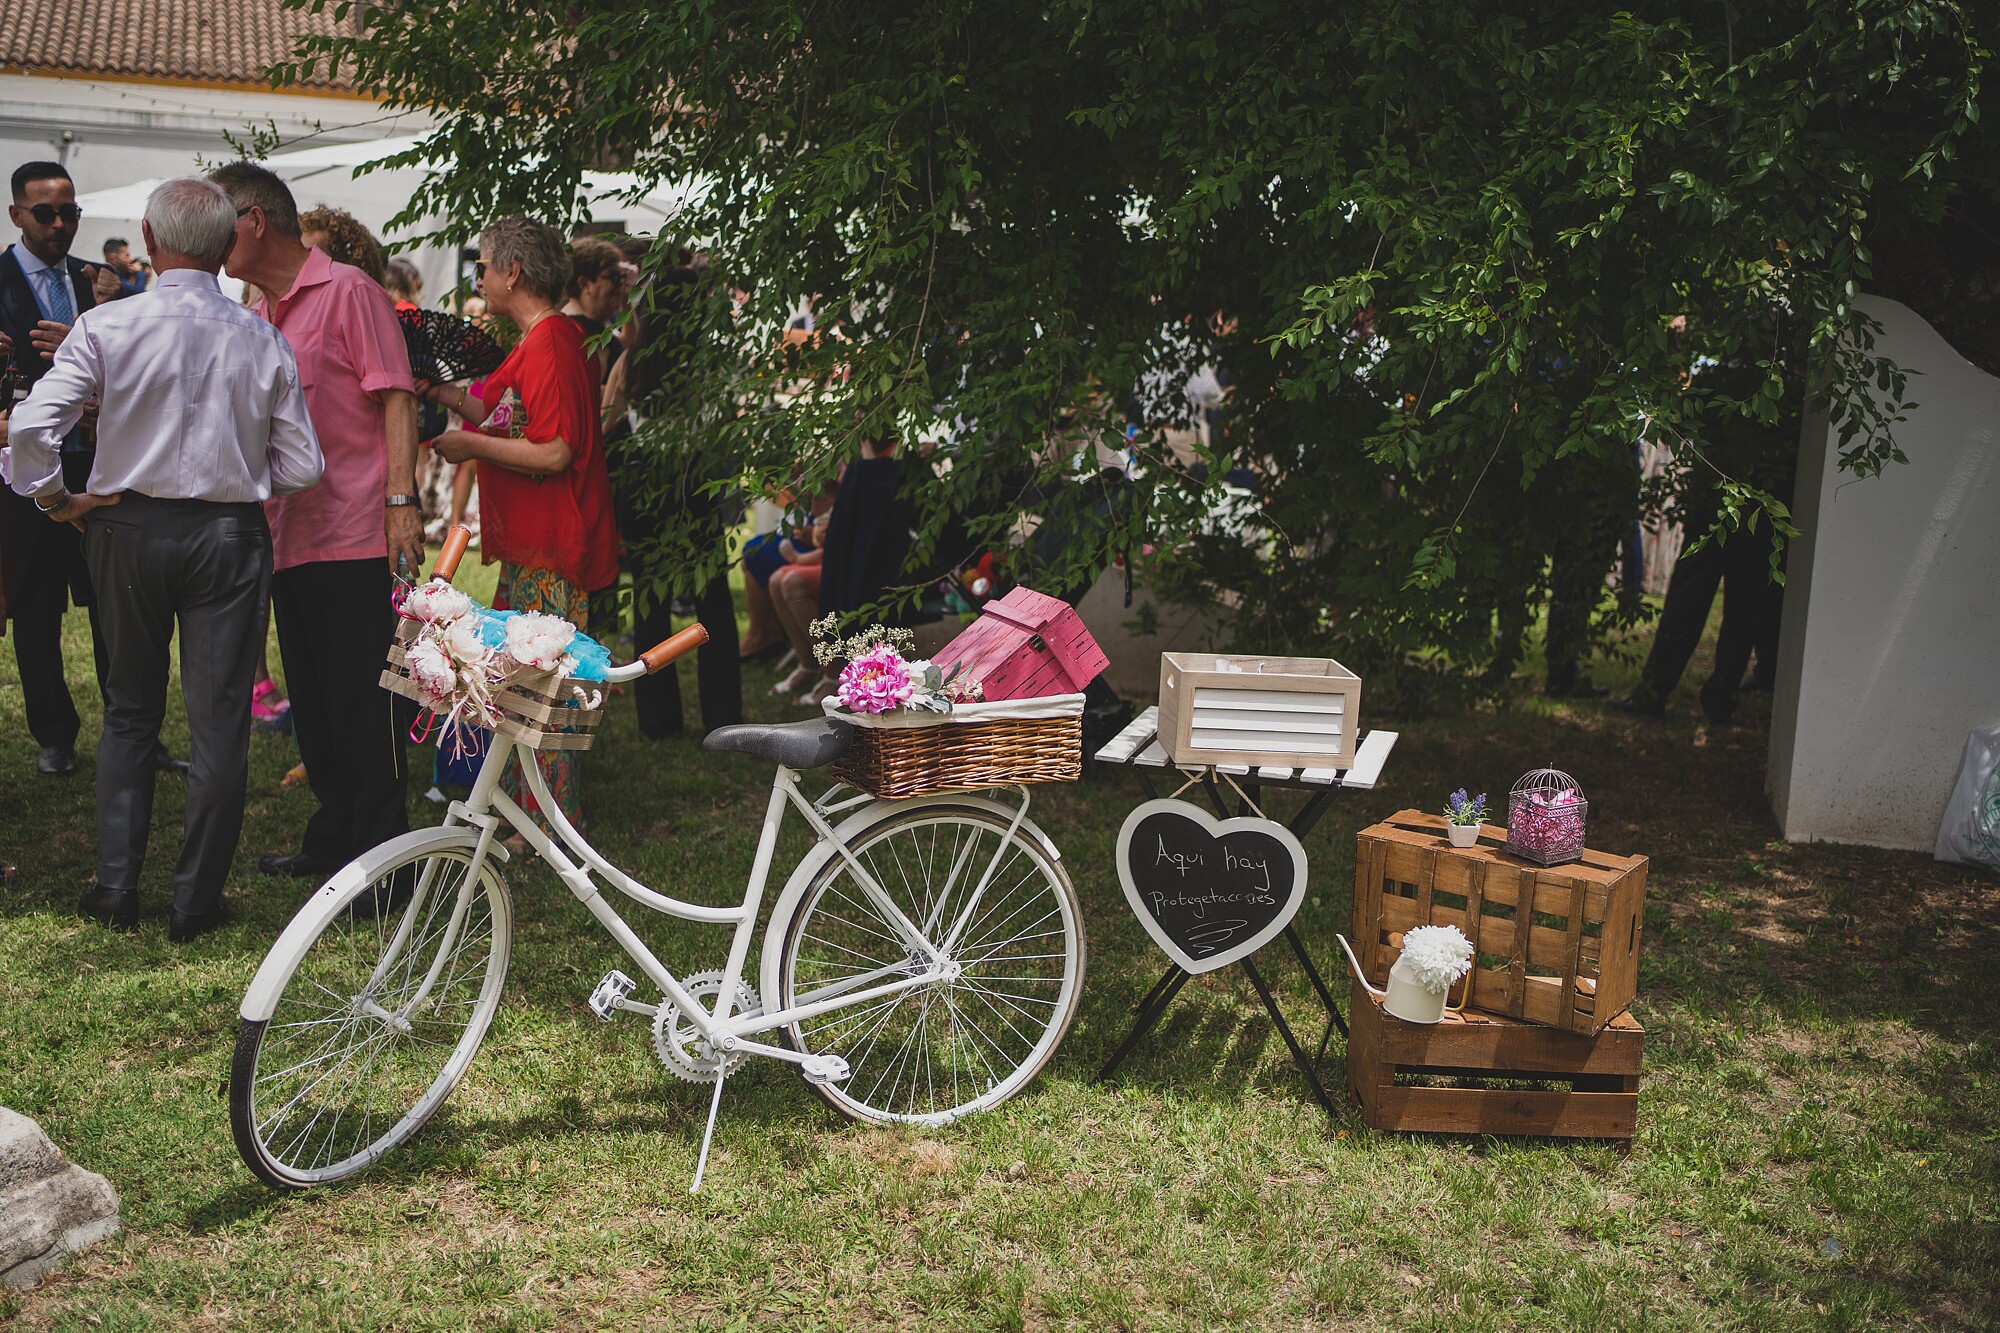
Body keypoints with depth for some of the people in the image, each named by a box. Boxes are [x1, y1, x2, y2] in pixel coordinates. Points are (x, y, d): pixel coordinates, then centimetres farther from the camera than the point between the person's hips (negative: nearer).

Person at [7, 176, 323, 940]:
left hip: (128, 528, 1)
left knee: (129, 712, 17)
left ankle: (117, 888, 21)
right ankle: (197, 902, 13)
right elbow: (301, 468, -5)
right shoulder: (261, 340, -7)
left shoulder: (106, 327, -9)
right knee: (219, 721, 6)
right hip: (231, 535, -1)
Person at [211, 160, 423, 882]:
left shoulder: (347, 290, -4)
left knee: (361, 702, -5)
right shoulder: (258, 317, 19)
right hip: (290, 536, 8)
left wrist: (400, 499, -18)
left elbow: (396, 398, -10)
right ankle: (333, 840, 26)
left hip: (354, 532, -8)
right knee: (312, 703, 14)